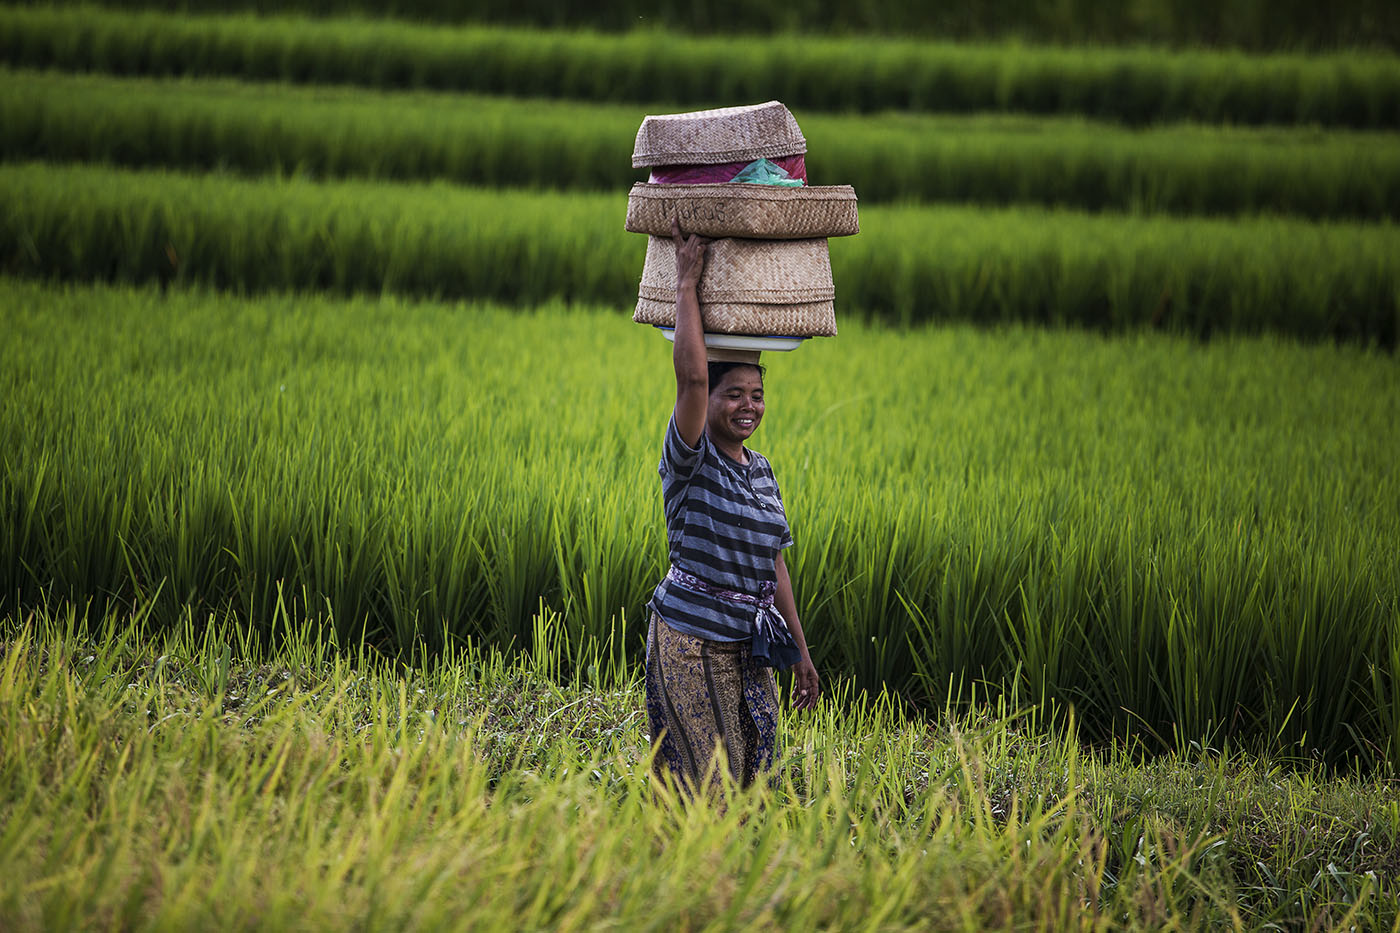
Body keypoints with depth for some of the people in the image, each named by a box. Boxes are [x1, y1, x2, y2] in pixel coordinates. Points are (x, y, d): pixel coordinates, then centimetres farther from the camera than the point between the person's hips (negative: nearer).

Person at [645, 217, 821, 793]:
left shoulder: (760, 470, 13)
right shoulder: (690, 460, -8)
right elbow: (691, 376, -25)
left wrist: (801, 652, 16)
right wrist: (686, 282, -20)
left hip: (749, 649, 7)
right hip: (691, 644, -7)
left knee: (751, 780, 6)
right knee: (701, 789, -6)